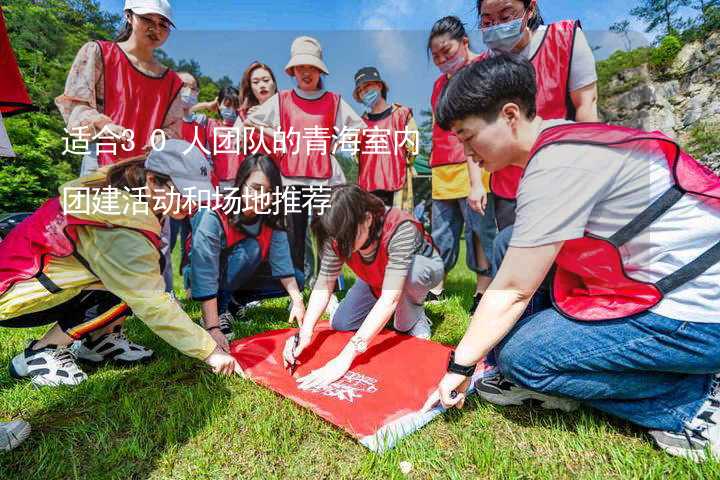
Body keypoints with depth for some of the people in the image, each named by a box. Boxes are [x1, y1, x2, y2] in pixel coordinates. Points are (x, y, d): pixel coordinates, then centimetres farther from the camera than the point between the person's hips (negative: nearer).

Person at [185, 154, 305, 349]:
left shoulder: (271, 220, -17)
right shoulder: (214, 217, -32)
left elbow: (282, 261, -22)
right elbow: (204, 277, -36)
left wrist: (297, 300, -34)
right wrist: (213, 328, -40)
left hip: (240, 278, 6)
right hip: (205, 275, -5)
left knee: (297, 280, -9)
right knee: (250, 248, -32)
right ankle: (220, 309, -16)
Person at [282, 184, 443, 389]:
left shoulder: (400, 229, -42)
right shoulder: (338, 235, -27)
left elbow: (390, 298, -46)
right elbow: (324, 284, -22)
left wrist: (345, 357, -49)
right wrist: (305, 332, -38)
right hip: (377, 280, 5)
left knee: (410, 272, -39)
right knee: (339, 324, -6)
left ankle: (413, 318, -8)